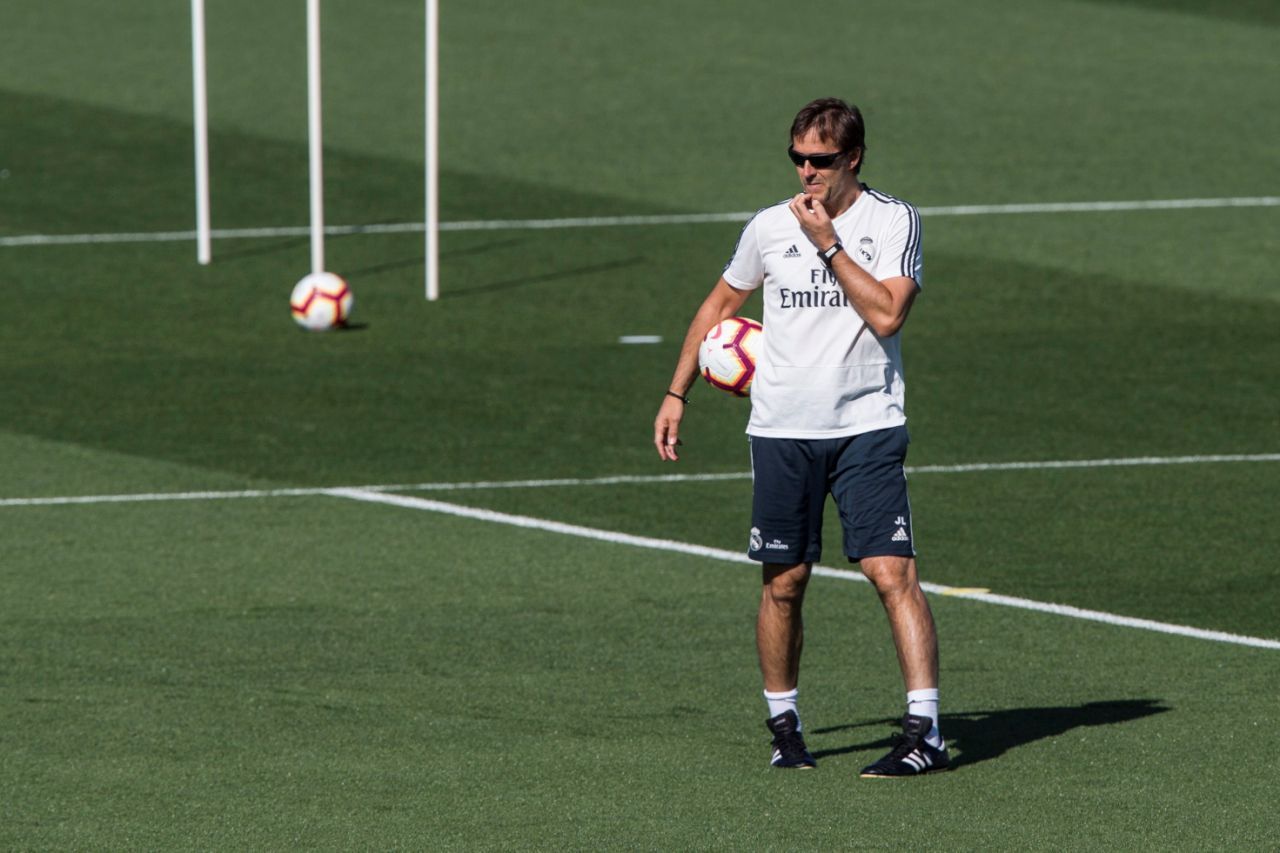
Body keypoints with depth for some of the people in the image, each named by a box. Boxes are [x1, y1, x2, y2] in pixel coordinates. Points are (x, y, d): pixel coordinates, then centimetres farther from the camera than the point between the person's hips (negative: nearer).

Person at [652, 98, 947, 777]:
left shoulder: (893, 221, -2)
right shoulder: (769, 228, 6)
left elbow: (888, 314, -16)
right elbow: (718, 306, 21)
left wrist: (829, 244, -15)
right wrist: (676, 394, 18)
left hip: (868, 427, -3)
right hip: (781, 432, 3)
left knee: (892, 573, -13)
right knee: (783, 582, 5)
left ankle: (925, 731, -15)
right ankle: (784, 726, 21)